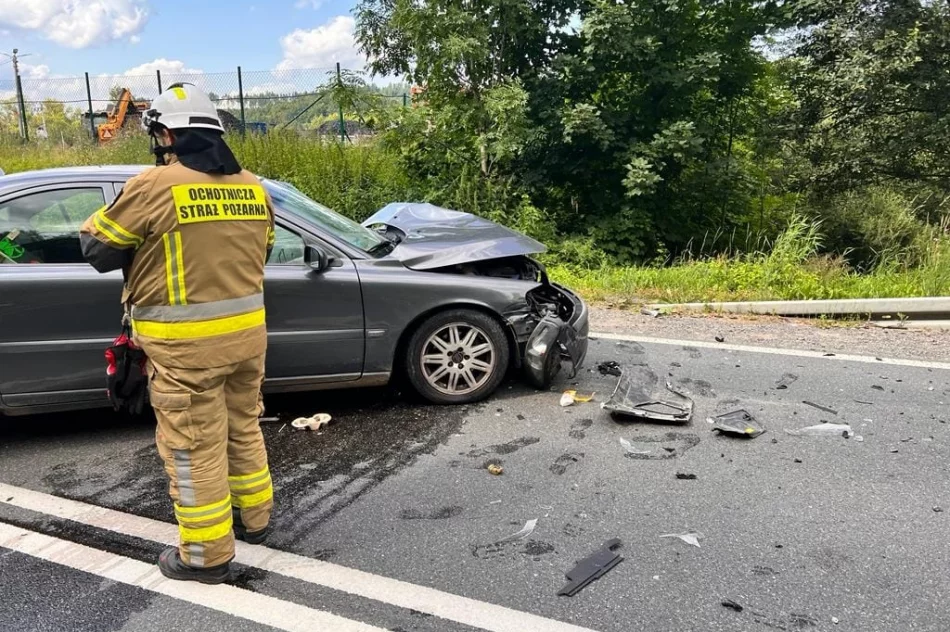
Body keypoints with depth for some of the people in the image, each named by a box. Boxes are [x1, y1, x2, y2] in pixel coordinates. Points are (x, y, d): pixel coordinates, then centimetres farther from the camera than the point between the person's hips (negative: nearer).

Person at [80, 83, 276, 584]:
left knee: (194, 448, 6)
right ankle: (254, 519, 36)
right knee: (243, 429, 21)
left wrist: (103, 218, 17)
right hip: (246, 331, 6)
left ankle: (207, 555, 18)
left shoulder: (155, 186, -13)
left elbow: (97, 249, -3)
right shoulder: (252, 187, 5)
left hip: (187, 343, -6)